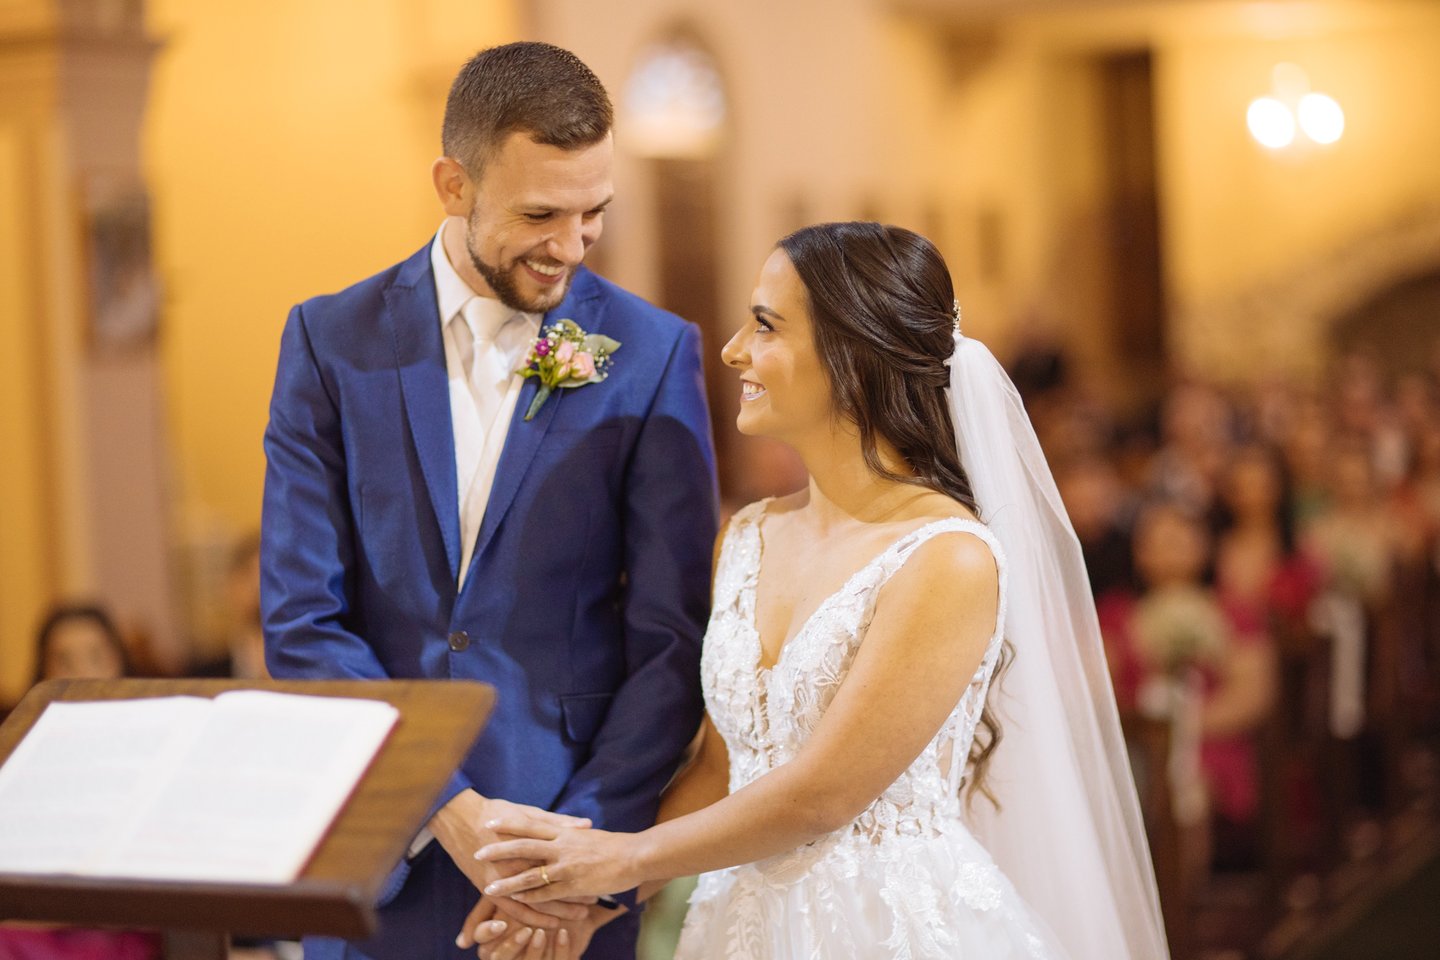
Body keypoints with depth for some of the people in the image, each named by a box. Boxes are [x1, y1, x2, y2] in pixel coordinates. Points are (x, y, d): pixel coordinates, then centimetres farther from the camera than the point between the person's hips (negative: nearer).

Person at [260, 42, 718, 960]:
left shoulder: (654, 355, -3)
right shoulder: (332, 341, -1)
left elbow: (673, 639, -5)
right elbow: (302, 622, -5)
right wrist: (450, 810, -13)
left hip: (575, 842, -1)